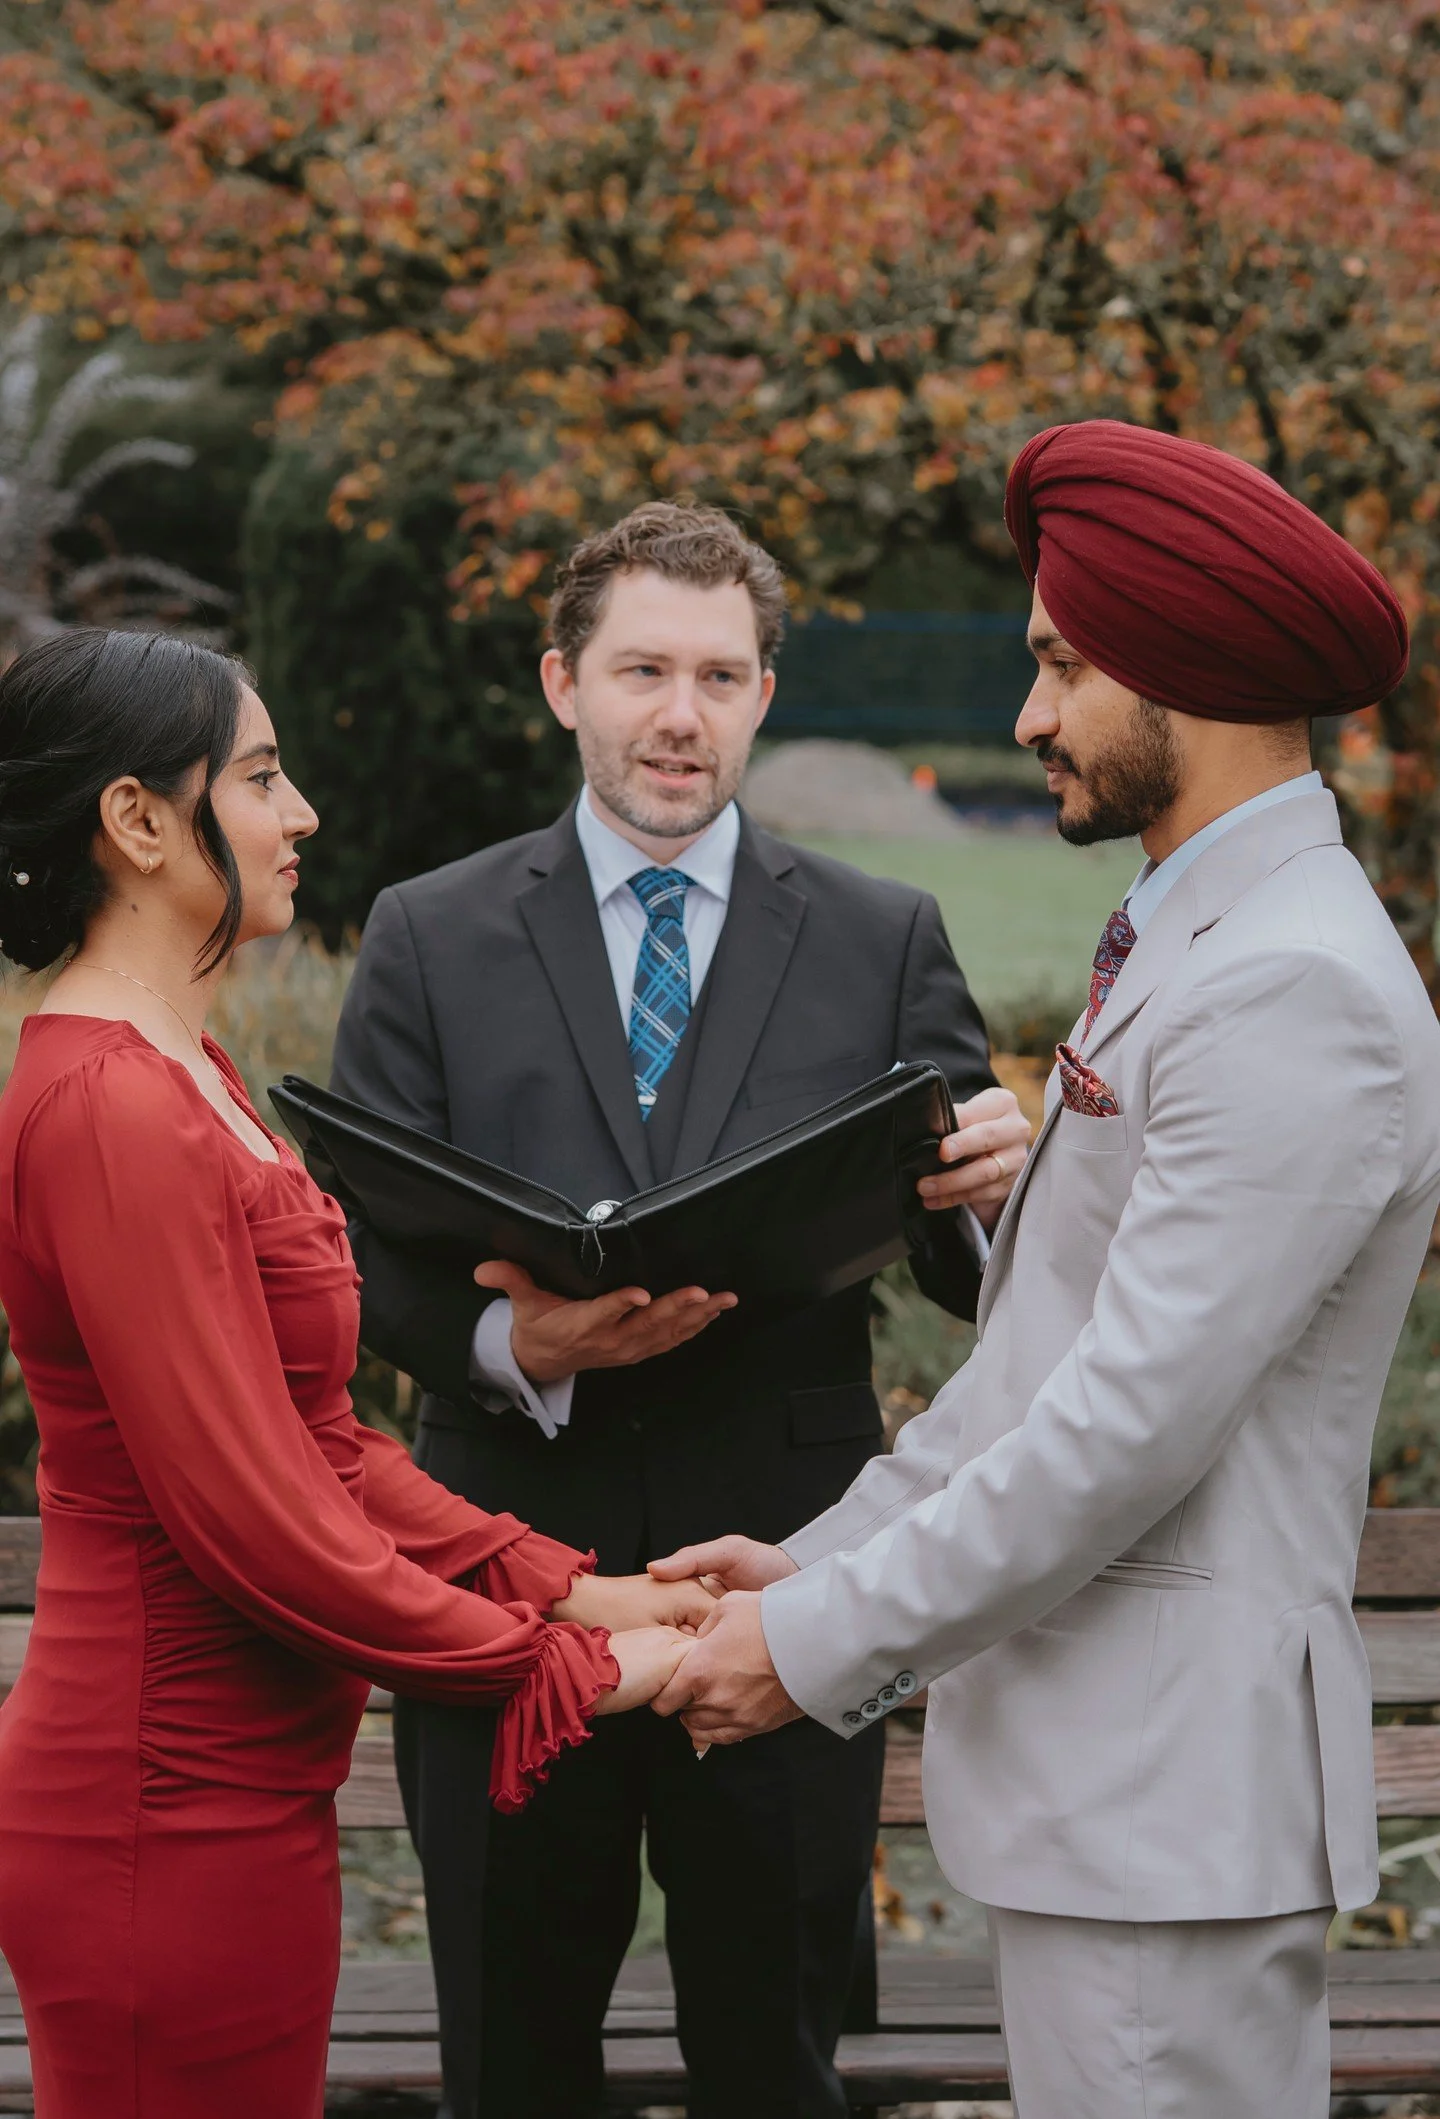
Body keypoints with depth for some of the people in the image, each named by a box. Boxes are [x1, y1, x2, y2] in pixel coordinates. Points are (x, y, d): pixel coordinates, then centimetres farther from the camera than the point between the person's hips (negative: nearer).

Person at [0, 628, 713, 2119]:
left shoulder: (179, 1085, 13)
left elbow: (318, 1443, 14)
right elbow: (262, 1524, -21)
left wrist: (566, 1587, 5)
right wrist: (569, 1666, -12)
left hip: (214, 1796, 10)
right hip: (176, 1824, -10)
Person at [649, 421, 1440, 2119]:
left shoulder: (1301, 994, -18)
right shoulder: (1180, 948, 17)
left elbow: (1134, 1419, -22)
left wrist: (827, 1641, -14)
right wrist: (825, 1560, 13)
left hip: (1171, 1793, -10)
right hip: (1081, 1760, 10)